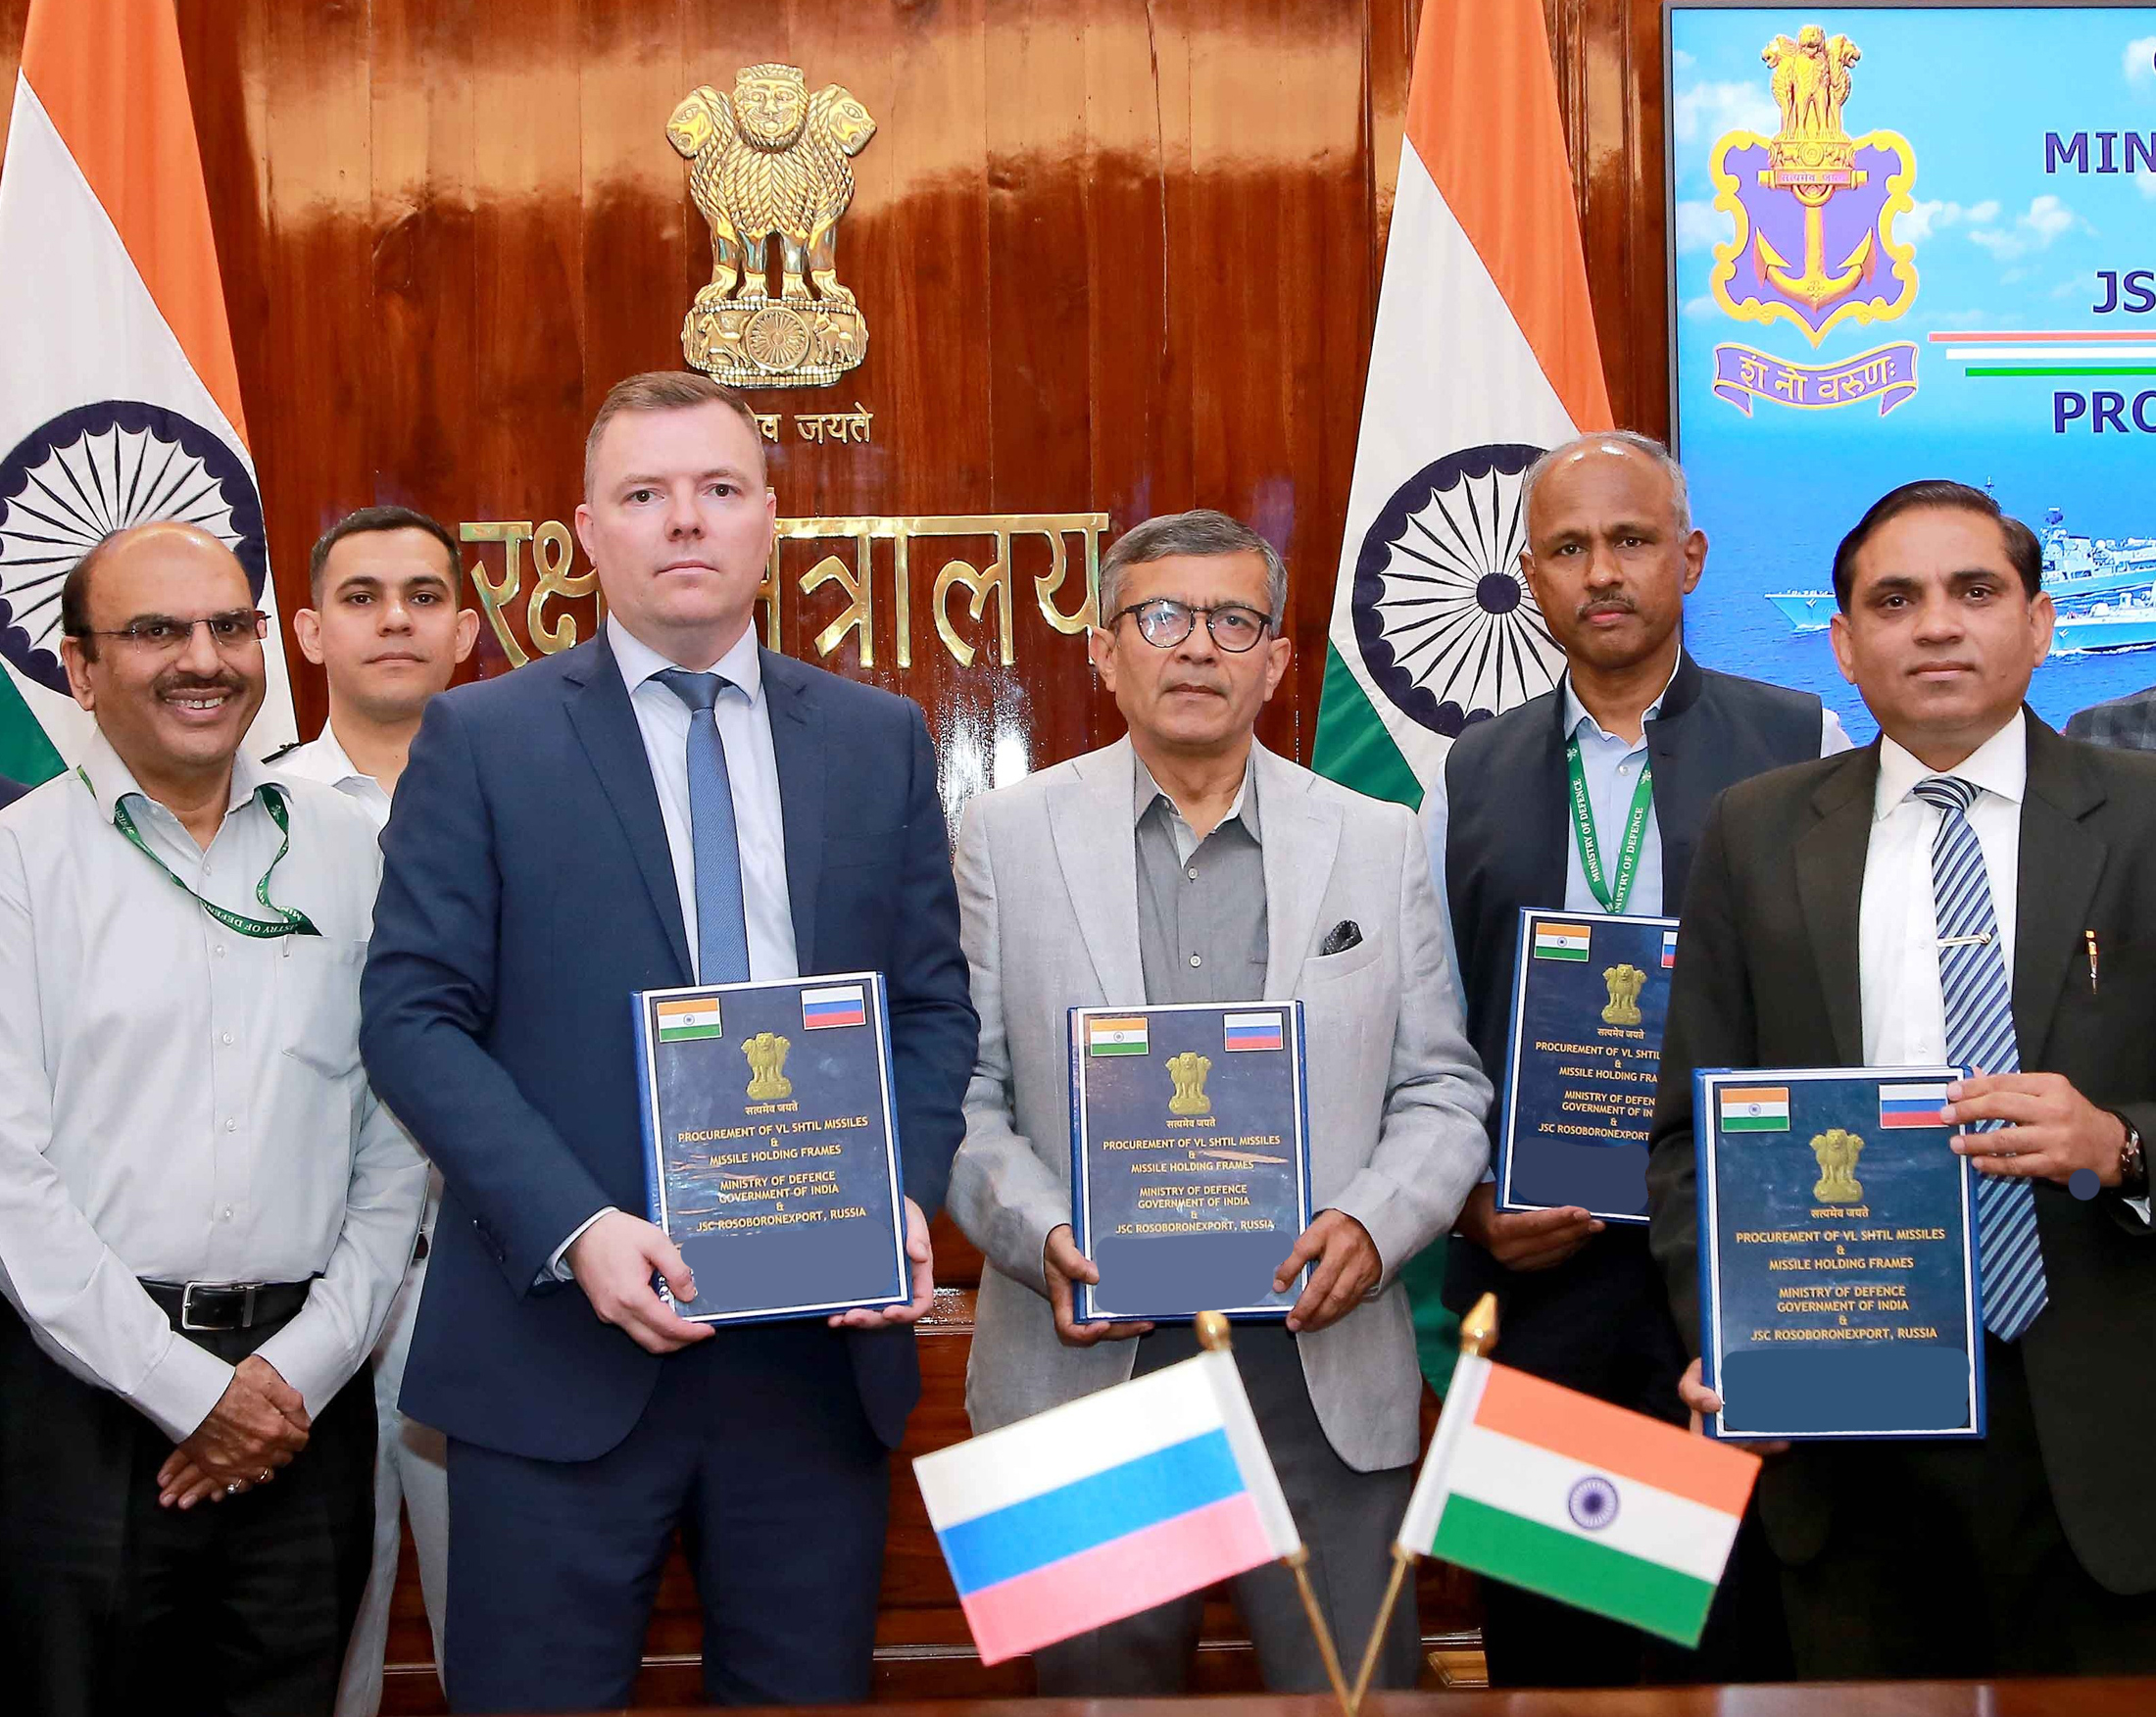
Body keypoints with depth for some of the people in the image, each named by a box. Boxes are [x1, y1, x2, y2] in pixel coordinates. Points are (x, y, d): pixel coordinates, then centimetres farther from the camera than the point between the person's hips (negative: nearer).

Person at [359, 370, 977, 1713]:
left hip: (823, 1339, 3)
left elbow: (934, 1006, 11)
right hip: (565, 1337, -2)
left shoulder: (880, 739, 11)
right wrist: (574, 1229, -16)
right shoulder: (481, 738, 2)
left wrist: (907, 1198, -8)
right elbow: (413, 1013, -4)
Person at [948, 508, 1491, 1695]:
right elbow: (964, 1092, 3)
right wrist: (1043, 1238, -14)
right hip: (1087, 1362, 0)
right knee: (1103, 1686, 11)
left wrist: (1374, 1222, -10)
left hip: (1318, 1364, 1)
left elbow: (1441, 1091, 9)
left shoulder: (1378, 842, 9)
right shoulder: (1006, 834, 5)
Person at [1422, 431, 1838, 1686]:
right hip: (1531, 1272, 2)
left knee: (1742, 1639, 0)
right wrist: (1470, 1199, -2)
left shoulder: (1804, 747, 4)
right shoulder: (1472, 776, 11)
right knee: (1543, 1646, 7)